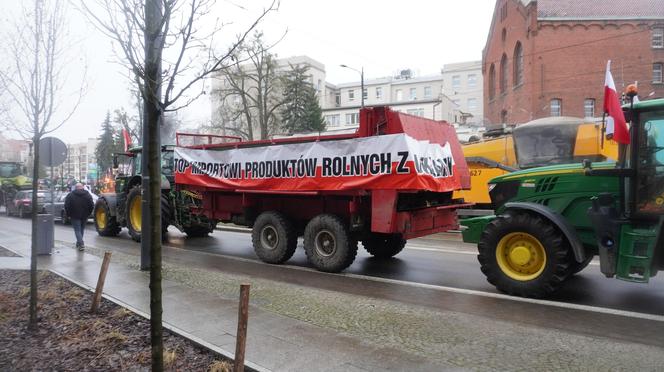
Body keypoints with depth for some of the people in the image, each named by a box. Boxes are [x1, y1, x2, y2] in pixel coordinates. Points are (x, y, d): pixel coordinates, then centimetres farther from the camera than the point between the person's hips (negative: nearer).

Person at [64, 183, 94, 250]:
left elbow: (67, 206, -7)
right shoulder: (87, 195, 3)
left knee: (77, 230, -2)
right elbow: (91, 206, 0)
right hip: (84, 216, 3)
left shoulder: (70, 195, -3)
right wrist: (88, 214, 9)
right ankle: (79, 242, 26)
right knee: (82, 229, 17)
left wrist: (69, 214, 4)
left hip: (75, 216, -3)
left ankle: (81, 244, -16)